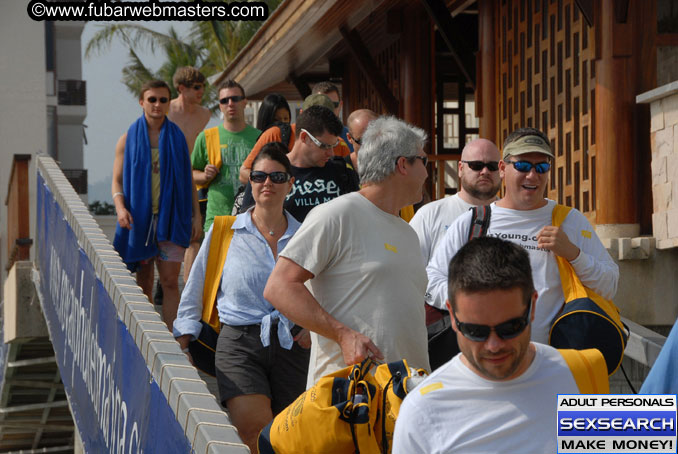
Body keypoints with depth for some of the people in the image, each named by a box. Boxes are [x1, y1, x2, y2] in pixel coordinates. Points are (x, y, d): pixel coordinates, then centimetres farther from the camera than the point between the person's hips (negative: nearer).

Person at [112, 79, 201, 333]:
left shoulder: (177, 137, 8)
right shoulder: (129, 139, 6)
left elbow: (188, 180, 12)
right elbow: (117, 180, 5)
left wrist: (196, 215, 4)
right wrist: (120, 207, -14)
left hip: (171, 218, 0)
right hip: (139, 218, 0)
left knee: (169, 282, -8)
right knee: (144, 283, 5)